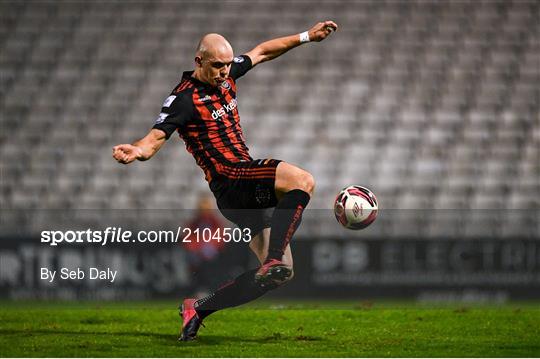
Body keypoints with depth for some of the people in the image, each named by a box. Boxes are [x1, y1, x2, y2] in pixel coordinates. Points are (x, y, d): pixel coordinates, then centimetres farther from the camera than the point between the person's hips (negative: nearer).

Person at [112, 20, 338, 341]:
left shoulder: (226, 75, 13)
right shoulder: (185, 98, -11)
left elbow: (261, 51, 28)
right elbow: (155, 139, -20)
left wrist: (306, 36, 28)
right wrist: (136, 151, -42)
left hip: (250, 189, 9)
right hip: (230, 180, -9)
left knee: (280, 273, 6)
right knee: (303, 181, -33)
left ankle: (199, 309, 10)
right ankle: (274, 259, -42)